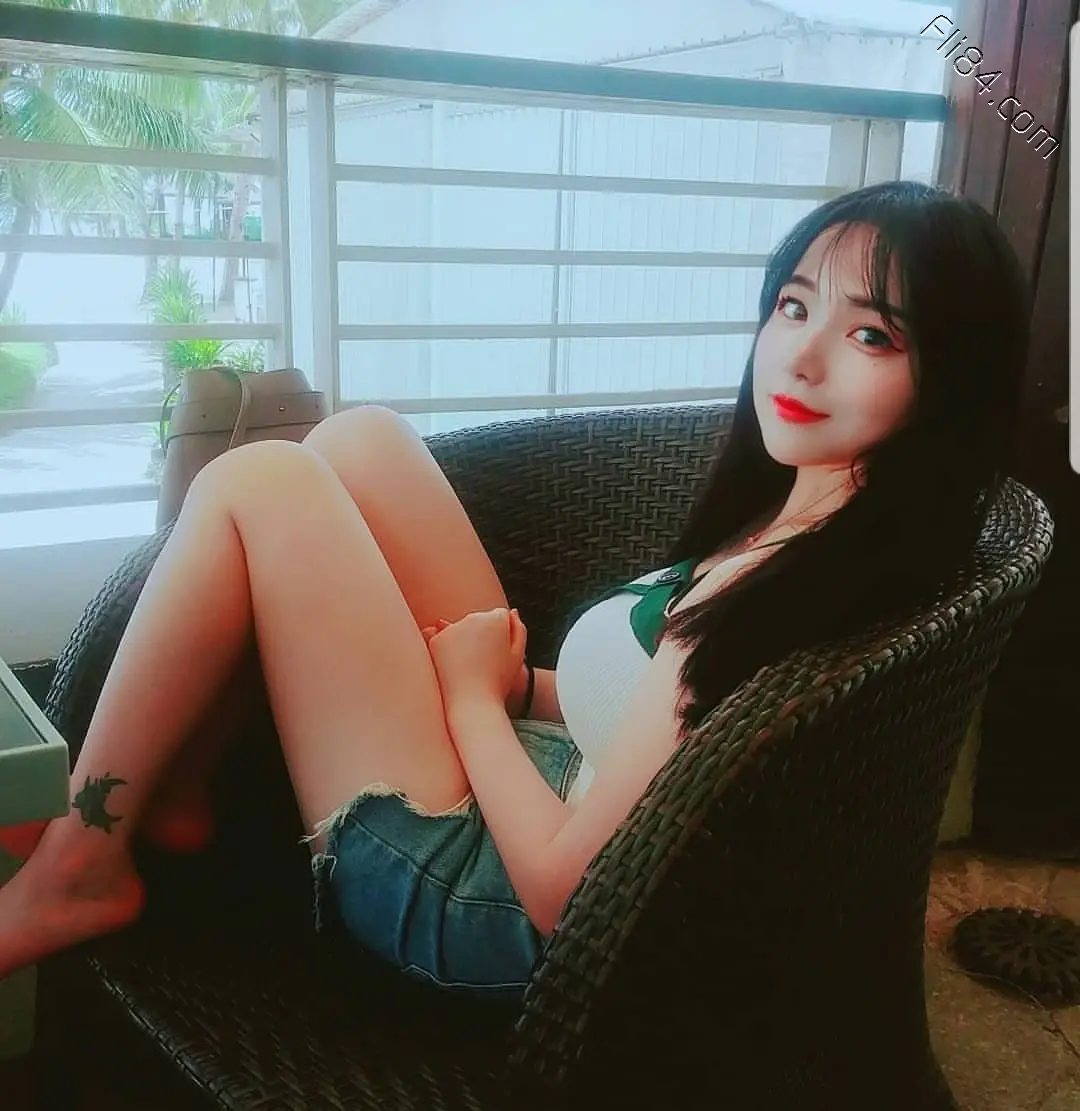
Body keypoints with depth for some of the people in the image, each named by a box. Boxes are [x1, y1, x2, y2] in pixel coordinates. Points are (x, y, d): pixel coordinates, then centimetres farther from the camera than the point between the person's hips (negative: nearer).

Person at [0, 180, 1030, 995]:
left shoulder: (790, 594, -29)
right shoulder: (805, 518, -2)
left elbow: (561, 887, -24)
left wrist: (472, 695, -9)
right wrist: (518, 682, -2)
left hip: (468, 897, -8)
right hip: (541, 774, 9)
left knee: (256, 481, -12)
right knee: (358, 438, 5)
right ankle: (167, 785, 12)